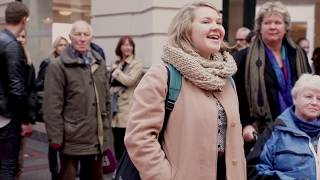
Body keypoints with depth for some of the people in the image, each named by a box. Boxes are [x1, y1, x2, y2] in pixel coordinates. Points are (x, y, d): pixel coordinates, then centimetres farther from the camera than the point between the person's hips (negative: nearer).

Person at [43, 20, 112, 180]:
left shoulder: (99, 63, 10)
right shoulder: (58, 66, -9)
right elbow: (52, 106, -13)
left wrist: (106, 125, 13)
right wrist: (55, 137, -15)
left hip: (97, 137, 6)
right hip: (71, 138, -6)